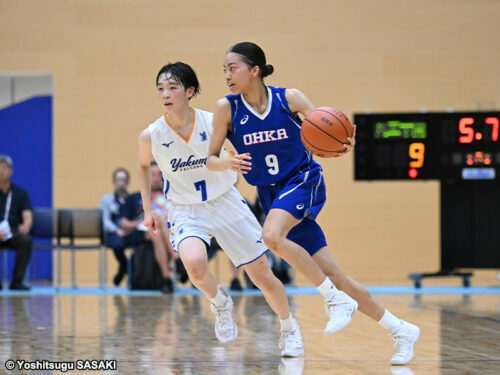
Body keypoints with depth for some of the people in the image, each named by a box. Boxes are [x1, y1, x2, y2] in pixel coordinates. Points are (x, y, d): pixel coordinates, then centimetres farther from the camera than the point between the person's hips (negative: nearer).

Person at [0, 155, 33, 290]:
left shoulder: (20, 192, 10)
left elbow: (28, 216, -1)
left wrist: (25, 227, -26)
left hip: (13, 233, 1)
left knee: (26, 240, -32)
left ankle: (17, 280, -28)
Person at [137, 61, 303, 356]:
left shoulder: (214, 123, -17)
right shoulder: (151, 137, -13)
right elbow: (144, 166, 9)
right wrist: (148, 209, 7)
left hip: (226, 203, 0)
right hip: (186, 210, 0)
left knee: (263, 275, 5)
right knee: (194, 263, -32)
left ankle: (289, 328, 34)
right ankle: (221, 304, 2)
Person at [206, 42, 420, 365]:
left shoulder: (289, 98, -10)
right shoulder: (227, 108, -5)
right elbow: (210, 159, -2)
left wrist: (344, 146, -30)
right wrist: (227, 164, -25)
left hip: (304, 180, -3)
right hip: (271, 192, 3)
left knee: (272, 235, -33)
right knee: (333, 276, -1)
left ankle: (336, 299, -17)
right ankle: (400, 331, 12)